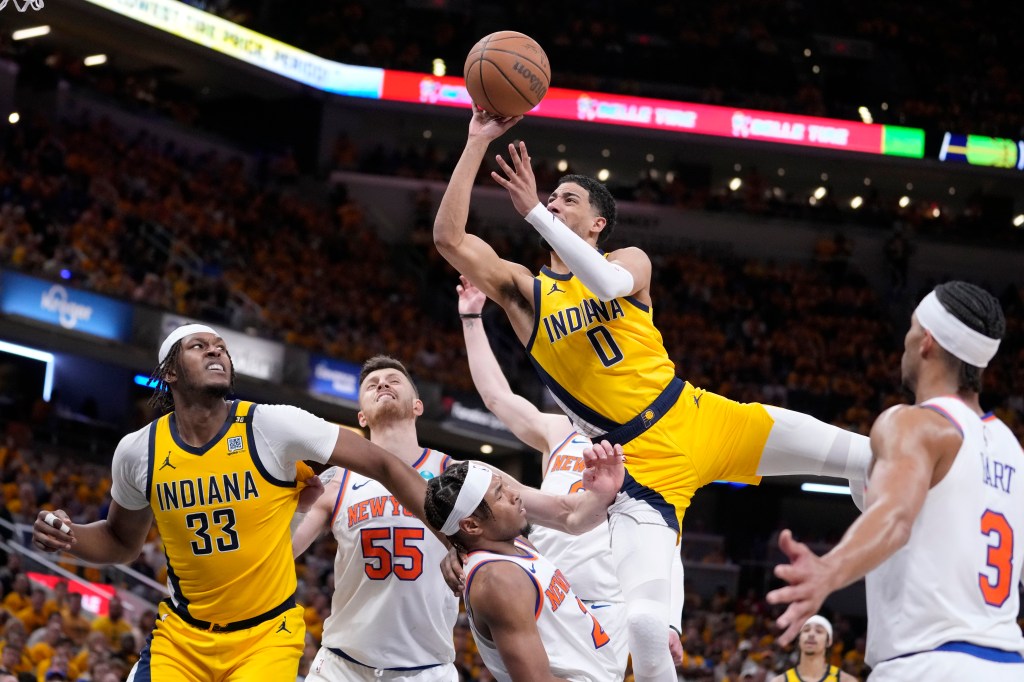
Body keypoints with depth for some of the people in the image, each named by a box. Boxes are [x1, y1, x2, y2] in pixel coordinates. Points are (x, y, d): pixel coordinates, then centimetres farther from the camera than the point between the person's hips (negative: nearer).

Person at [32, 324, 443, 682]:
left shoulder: (273, 426, -14)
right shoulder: (138, 451, -3)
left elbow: (383, 465, -9)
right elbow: (122, 543, 15)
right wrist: (68, 536, -5)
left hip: (267, 635, -2)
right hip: (181, 636, 2)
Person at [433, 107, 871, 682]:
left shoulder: (630, 261, 5)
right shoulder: (525, 290, 4)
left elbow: (606, 282, -21)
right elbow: (450, 238, -11)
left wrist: (533, 212, -26)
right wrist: (477, 144, -15)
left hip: (700, 418, 2)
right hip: (643, 463, -2)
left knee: (865, 455, -6)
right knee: (644, 622, -19)